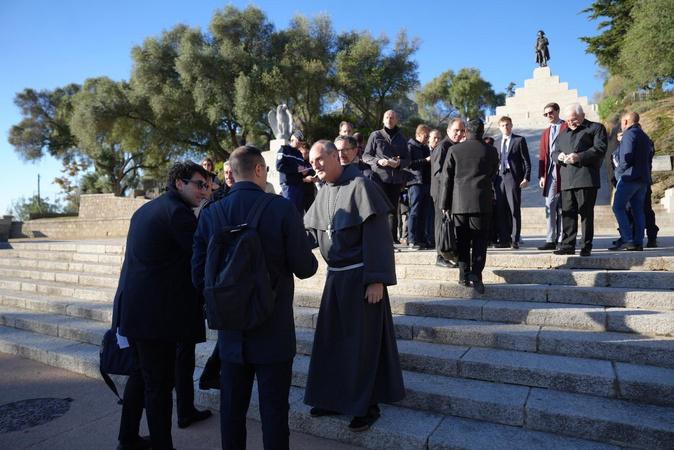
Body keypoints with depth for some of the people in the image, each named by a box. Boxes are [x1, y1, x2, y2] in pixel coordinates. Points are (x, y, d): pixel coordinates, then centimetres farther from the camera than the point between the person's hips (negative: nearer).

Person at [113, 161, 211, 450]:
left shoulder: (145, 210, 15)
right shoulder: (178, 212, -14)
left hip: (133, 308, 9)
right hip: (156, 313, -9)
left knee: (140, 375, 21)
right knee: (160, 383, 1)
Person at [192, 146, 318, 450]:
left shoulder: (210, 213, -2)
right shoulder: (282, 208, -13)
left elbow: (199, 276, 0)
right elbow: (305, 268, -12)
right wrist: (307, 258, 11)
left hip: (231, 331, 4)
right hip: (274, 331, -3)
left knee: (232, 410, 17)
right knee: (274, 410, 9)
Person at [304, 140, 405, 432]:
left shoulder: (359, 186, -13)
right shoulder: (324, 193, 9)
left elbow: (376, 235, -18)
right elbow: (309, 231, 11)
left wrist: (377, 279, -21)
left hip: (360, 276, -7)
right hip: (335, 276, 7)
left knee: (362, 342, 4)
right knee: (331, 339, 14)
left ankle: (367, 405, 21)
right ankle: (336, 397, 32)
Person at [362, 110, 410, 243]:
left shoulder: (401, 138, 15)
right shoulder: (375, 135, 5)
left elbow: (407, 159, 14)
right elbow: (365, 156, 3)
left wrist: (399, 163, -8)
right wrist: (378, 161, -14)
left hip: (396, 178, 4)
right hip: (380, 177, -3)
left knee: (393, 209, 9)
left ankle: (393, 237, 16)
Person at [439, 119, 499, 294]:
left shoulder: (454, 150, 1)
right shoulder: (491, 151, 4)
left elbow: (447, 178, 2)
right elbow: (493, 174, 15)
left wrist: (445, 204, 7)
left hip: (459, 202, 0)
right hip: (482, 202, 0)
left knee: (462, 241, 7)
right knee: (480, 240, 3)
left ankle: (464, 276, 10)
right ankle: (476, 273, -8)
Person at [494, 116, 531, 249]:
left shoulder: (519, 140, 5)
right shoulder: (498, 143, 19)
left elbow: (526, 160, 0)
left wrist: (526, 178, -10)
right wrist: (494, 178, 8)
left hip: (513, 178, -4)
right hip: (499, 178, 5)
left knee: (514, 210, -4)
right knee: (500, 210, 2)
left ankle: (514, 240, 1)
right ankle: (504, 239, 9)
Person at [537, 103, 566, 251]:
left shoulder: (567, 128, 3)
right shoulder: (545, 133, 19)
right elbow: (542, 155, 13)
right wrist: (541, 175, 4)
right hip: (550, 172, 5)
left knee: (562, 207, 1)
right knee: (550, 206, 1)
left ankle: (561, 239, 6)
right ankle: (550, 240, 3)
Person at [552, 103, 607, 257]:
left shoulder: (596, 128, 9)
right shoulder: (563, 133, 26)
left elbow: (600, 149, -5)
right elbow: (554, 152, 23)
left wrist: (579, 157, -16)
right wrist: (559, 156, -1)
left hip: (586, 178, -5)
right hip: (566, 179, 5)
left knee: (586, 213, -3)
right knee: (567, 213, 3)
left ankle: (586, 247, 3)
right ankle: (568, 245, 7)